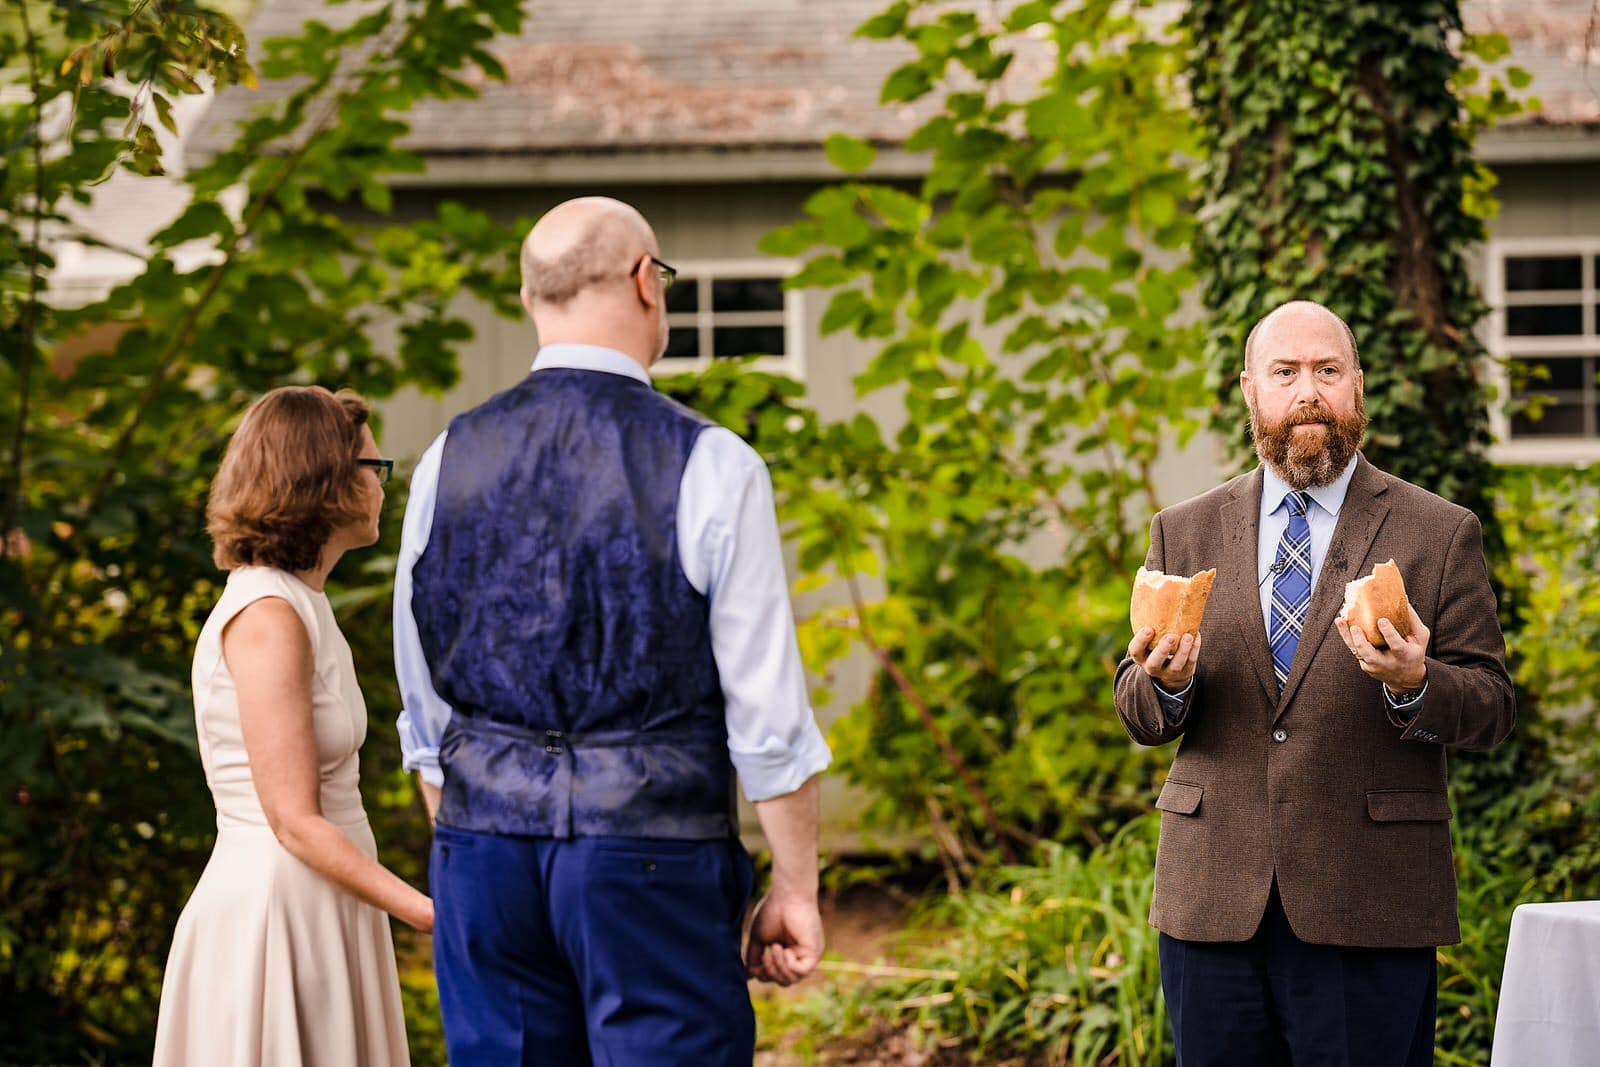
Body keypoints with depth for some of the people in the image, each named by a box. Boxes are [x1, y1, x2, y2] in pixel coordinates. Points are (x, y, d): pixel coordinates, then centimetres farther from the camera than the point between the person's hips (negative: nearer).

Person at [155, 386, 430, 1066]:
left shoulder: (300, 605, 14)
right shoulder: (267, 618, -15)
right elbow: (296, 823, -19)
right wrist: (431, 914, -21)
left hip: (317, 911, 9)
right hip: (273, 909, -9)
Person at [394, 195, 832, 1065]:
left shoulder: (447, 463, 5)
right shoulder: (712, 468, -7)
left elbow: (425, 705, 11)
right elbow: (766, 709, -7)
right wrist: (796, 887, 1)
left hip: (484, 840, 4)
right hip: (651, 858, -4)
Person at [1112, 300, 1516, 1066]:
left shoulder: (1441, 535, 5)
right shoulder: (1183, 534, 12)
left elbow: (1491, 709, 1)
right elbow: (1138, 714, 11)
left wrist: (1414, 684, -20)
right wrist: (1166, 682, -12)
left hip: (1369, 912, -2)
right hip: (1211, 906, 2)